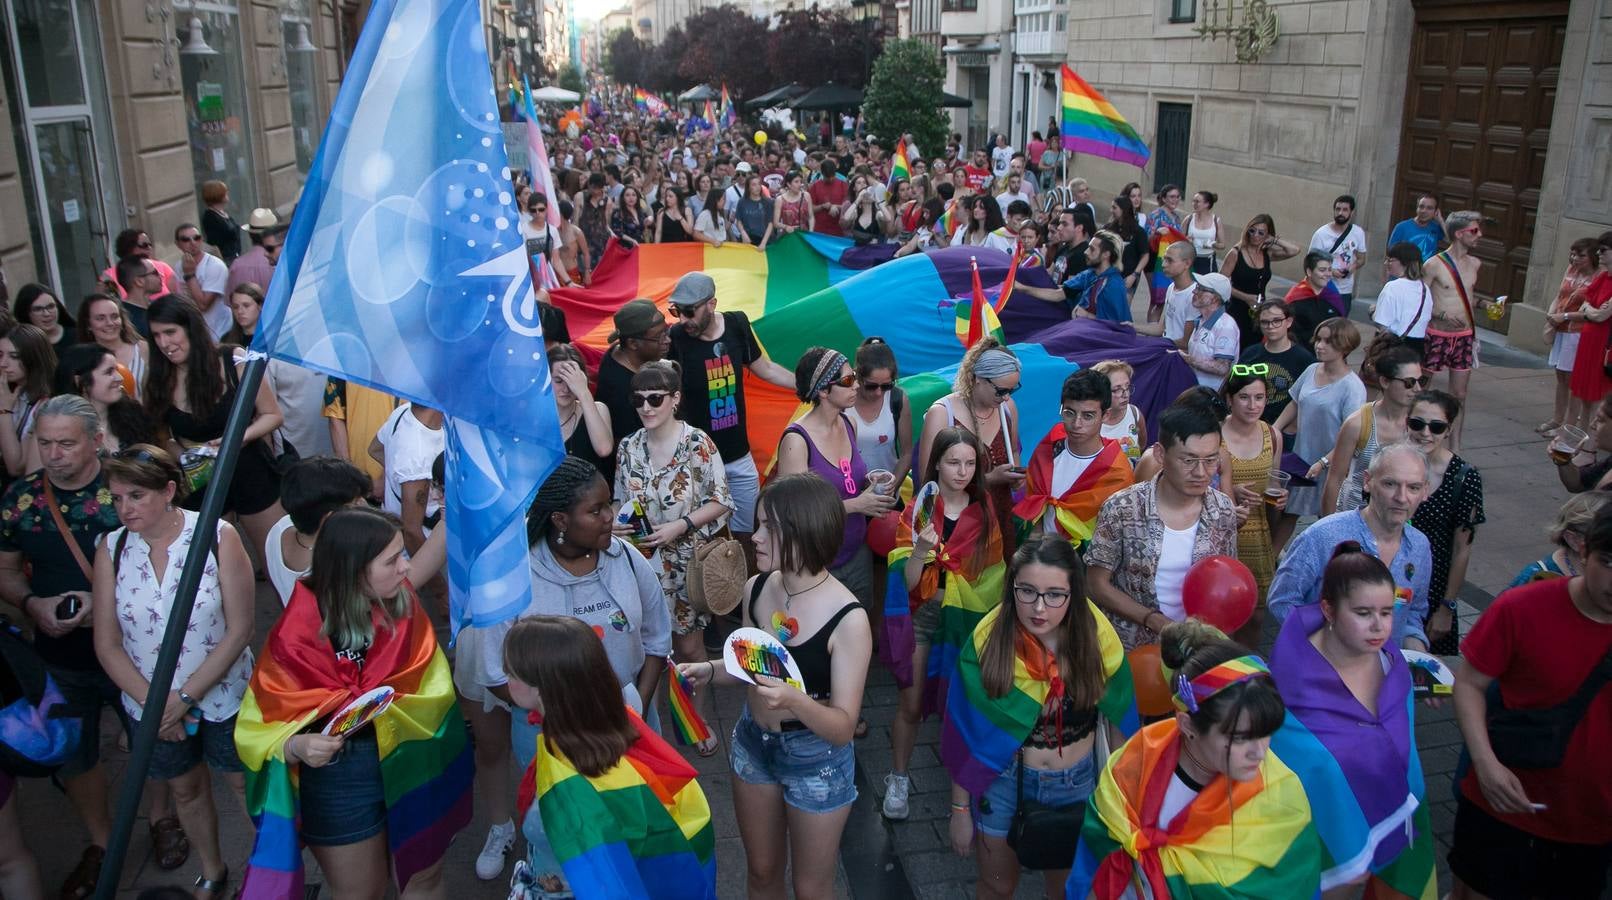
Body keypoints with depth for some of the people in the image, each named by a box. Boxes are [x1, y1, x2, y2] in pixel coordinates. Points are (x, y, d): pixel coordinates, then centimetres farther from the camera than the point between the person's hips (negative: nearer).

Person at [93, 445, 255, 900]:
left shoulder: (218, 537, -18)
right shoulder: (111, 549, -8)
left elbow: (238, 630, -17)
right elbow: (108, 645, -5)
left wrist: (186, 698, -18)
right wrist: (154, 704, -13)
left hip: (223, 696, -3)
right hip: (151, 706, 3)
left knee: (245, 783, 14)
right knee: (186, 788, 22)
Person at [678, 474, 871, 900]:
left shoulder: (848, 619, -27)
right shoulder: (756, 588, -9)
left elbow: (843, 728, -24)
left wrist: (795, 700, -42)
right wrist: (710, 670, -10)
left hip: (817, 759, -5)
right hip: (752, 742, 5)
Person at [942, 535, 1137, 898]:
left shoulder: (1095, 636, -17)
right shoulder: (989, 640, -19)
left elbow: (1117, 720, -3)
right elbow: (965, 737, -10)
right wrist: (960, 808, -5)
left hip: (1079, 785, 1)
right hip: (1003, 783, -1)